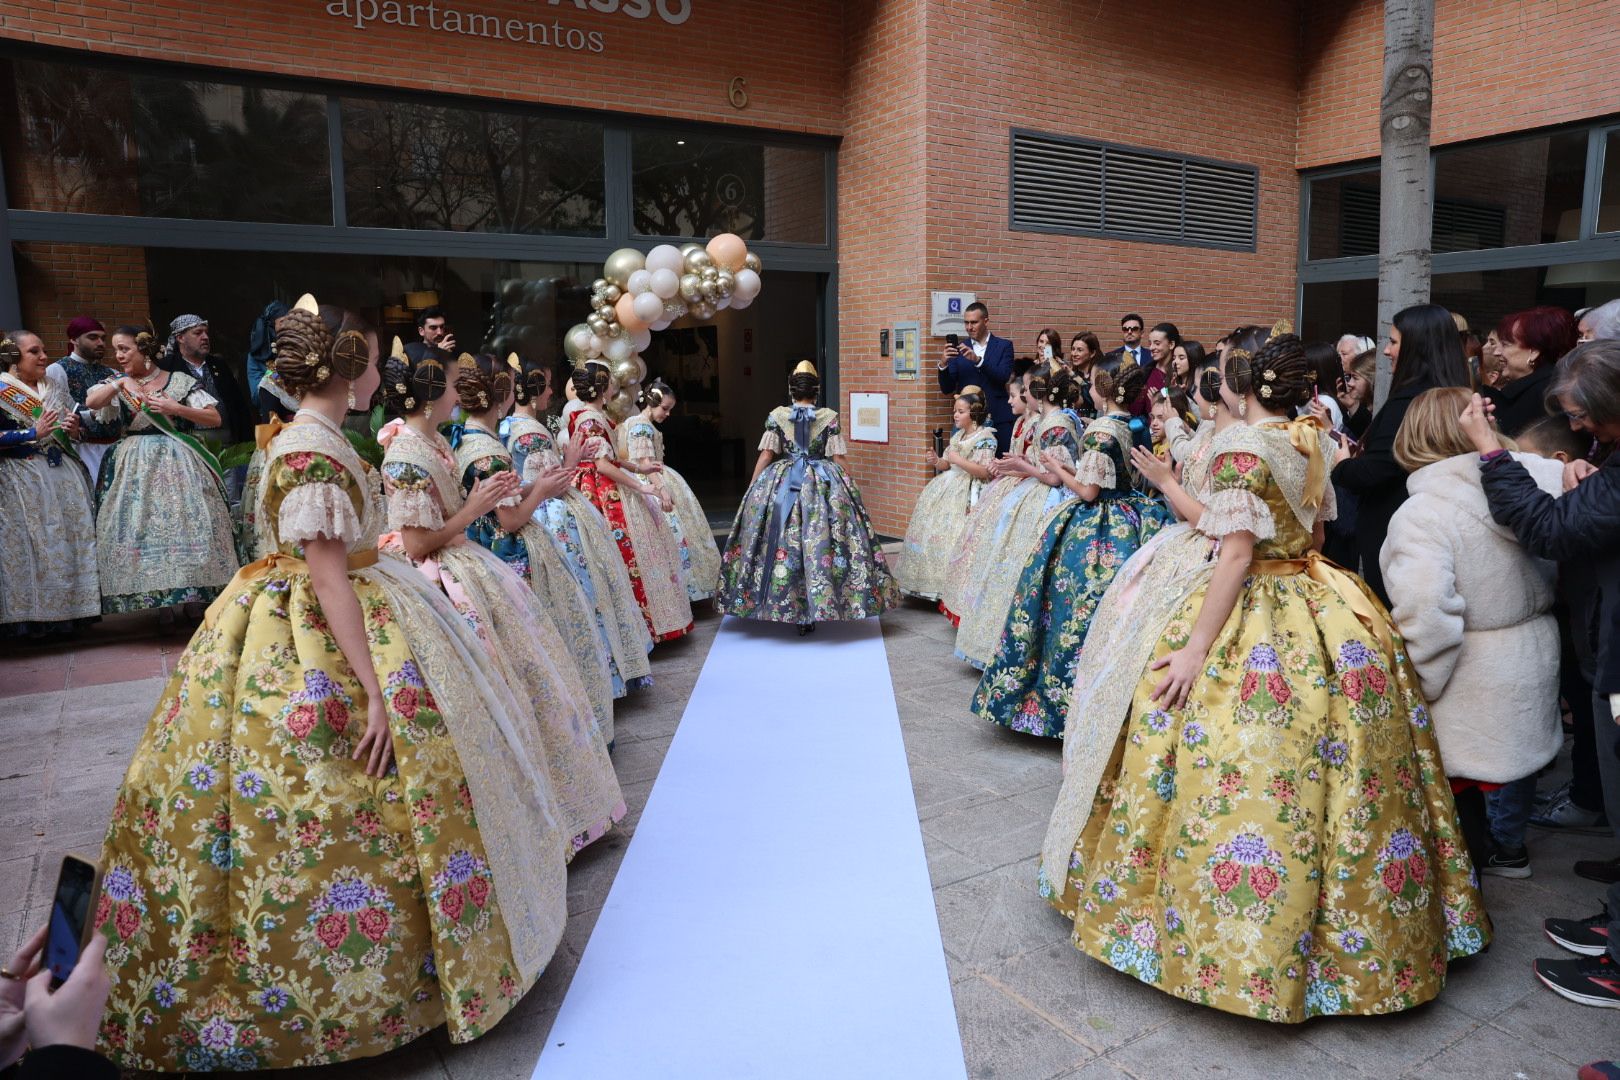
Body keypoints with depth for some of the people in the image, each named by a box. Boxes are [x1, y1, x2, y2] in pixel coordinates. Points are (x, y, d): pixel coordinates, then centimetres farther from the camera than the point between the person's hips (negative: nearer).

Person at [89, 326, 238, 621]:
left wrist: (176, 408, -13)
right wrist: (121, 383, -19)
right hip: (136, 468, 2)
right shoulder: (118, 384, 11)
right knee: (144, 528, -1)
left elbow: (215, 419, -3)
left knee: (187, 524, -3)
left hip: (179, 464, -2)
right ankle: (162, 602, 6)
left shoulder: (180, 381, 2)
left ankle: (193, 597, 8)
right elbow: (91, 402, -9)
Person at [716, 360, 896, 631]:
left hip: (782, 485, 1)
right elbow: (839, 460, -1)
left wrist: (751, 491, 6)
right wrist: (849, 489, 8)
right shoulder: (829, 417, 0)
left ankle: (783, 608, 10)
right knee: (818, 543, 1)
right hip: (822, 485, -1)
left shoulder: (776, 416, 2)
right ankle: (814, 611, 0)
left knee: (781, 544, 7)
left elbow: (766, 456, 0)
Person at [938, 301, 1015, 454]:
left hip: (998, 418, -1)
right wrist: (943, 364, -14)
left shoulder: (1003, 346, 6)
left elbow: (1004, 376, -10)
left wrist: (977, 360, -22)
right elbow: (946, 389, 5)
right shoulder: (959, 349, 9)